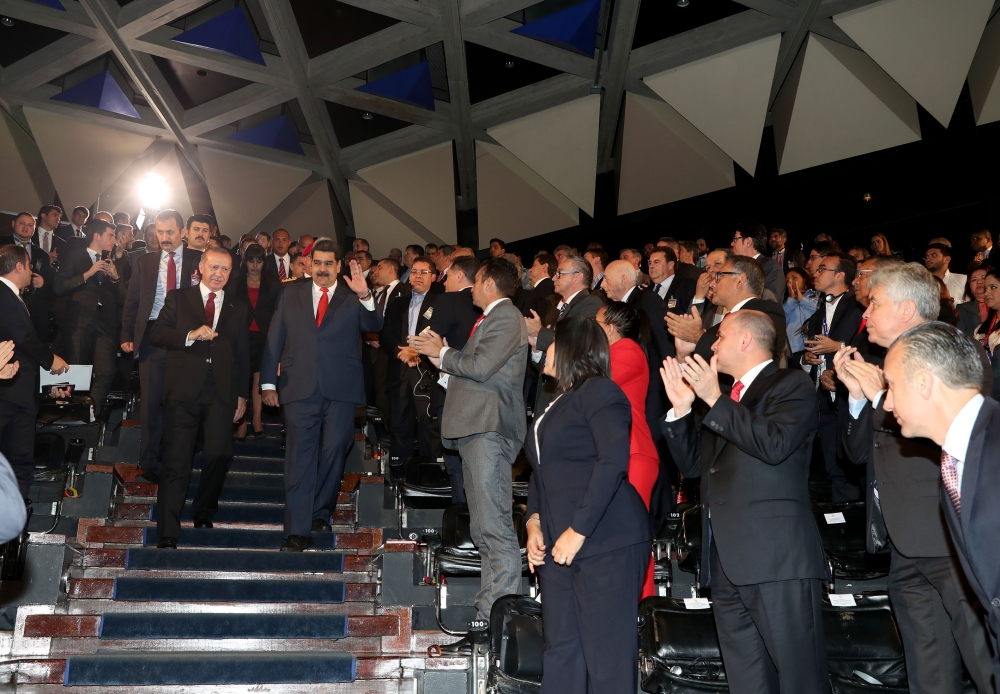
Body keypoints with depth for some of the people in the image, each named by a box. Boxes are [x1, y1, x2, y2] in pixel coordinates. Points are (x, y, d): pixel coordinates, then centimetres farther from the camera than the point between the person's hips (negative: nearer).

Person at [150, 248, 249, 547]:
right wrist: (190, 335, -15)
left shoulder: (238, 308, 17)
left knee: (219, 454, -9)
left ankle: (203, 511, 18)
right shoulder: (178, 299, 11)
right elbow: (156, 334, 1)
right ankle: (167, 534, 2)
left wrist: (242, 394, 10)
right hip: (183, 389, -1)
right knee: (177, 461, -3)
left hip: (221, 393, 2)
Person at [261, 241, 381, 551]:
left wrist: (365, 296, -26)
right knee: (299, 458, -2)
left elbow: (373, 326, -9)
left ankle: (320, 512, 24)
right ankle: (298, 530, -1)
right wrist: (268, 383, 3)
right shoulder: (291, 295, 13)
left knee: (333, 453, 4)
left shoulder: (353, 298, 8)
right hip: (300, 389, 1)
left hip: (341, 389, 0)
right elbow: (274, 340, 10)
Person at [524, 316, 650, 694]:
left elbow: (613, 461, -18)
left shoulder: (599, 391, -7)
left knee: (607, 654, -3)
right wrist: (535, 521, 3)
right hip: (558, 547, 9)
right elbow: (542, 471, 20)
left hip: (605, 542, -9)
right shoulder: (557, 402, 19)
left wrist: (578, 531, -20)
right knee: (560, 650, 12)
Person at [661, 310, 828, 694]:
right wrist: (682, 408, 7)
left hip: (776, 557, -8)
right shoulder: (726, 400, 21)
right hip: (726, 560, 8)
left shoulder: (792, 385, -2)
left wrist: (715, 399, -16)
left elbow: (775, 444, -19)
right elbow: (693, 463, 18)